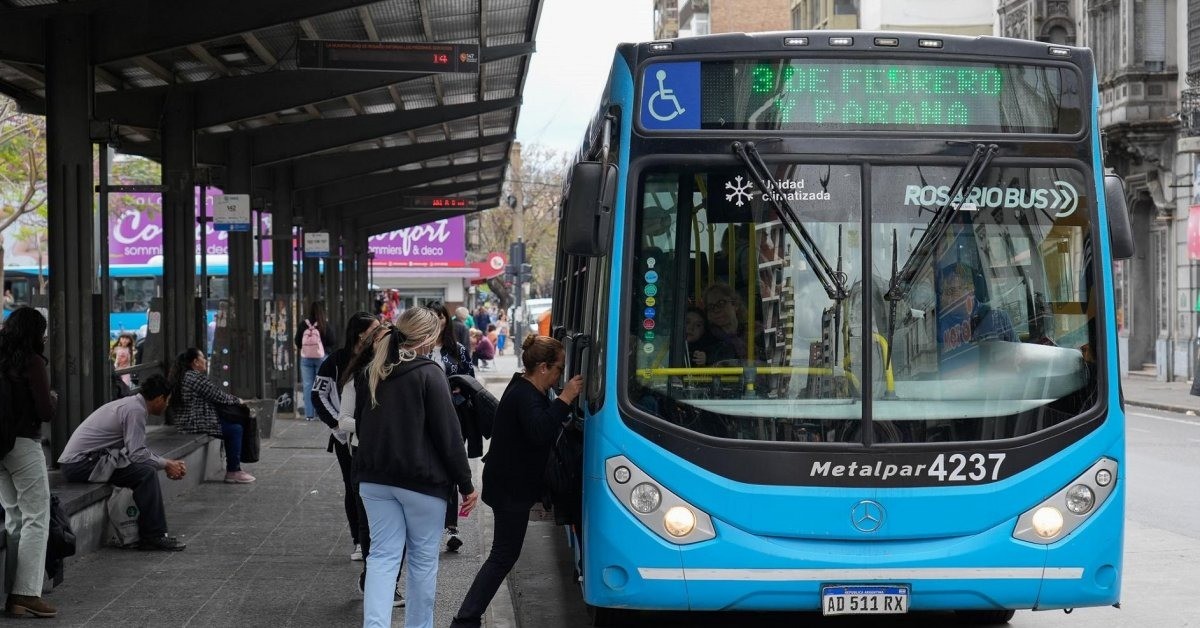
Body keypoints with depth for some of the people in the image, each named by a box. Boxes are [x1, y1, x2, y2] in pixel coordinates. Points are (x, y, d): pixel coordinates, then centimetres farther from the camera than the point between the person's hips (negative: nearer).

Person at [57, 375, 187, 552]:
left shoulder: (131, 404, 16)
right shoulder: (135, 410, -15)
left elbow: (139, 449, 22)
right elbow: (137, 454, -18)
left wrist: (170, 463, 15)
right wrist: (166, 465, -4)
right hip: (80, 463, -10)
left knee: (148, 469, 13)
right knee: (147, 473, -18)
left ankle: (152, 534, 13)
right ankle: (153, 536, -13)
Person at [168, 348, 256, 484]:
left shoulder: (181, 376, 16)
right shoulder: (197, 378, -17)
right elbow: (218, 396, -13)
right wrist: (237, 400, 3)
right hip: (197, 423, -11)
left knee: (231, 424, 19)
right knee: (235, 429, -5)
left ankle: (233, 467, 20)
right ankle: (233, 471, -3)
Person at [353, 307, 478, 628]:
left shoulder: (372, 373, 8)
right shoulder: (428, 373, -13)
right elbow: (448, 434, -13)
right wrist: (466, 484, -7)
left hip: (375, 478, 5)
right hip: (421, 480, -5)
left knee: (382, 555, 3)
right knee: (423, 558, 9)